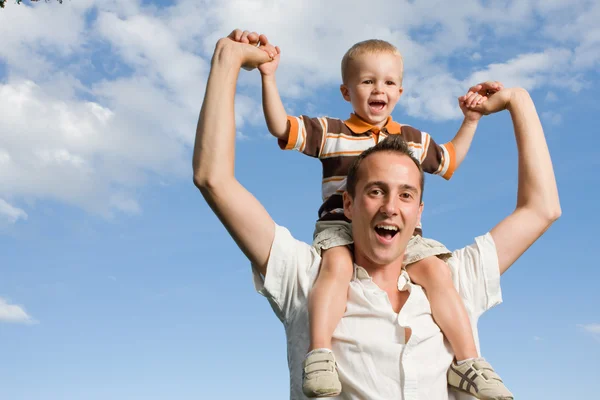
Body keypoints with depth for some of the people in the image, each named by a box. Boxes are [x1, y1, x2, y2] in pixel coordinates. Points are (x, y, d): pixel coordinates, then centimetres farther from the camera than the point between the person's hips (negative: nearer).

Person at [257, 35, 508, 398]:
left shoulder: (414, 140, 22)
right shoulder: (331, 132, 12)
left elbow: (449, 161, 38)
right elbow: (281, 127, 3)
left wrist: (470, 120, 30)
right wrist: (269, 77, -6)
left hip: (402, 233, 3)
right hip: (340, 226, -3)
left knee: (436, 271, -22)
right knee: (336, 266, -36)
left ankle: (468, 363, -16)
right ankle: (319, 355, -41)